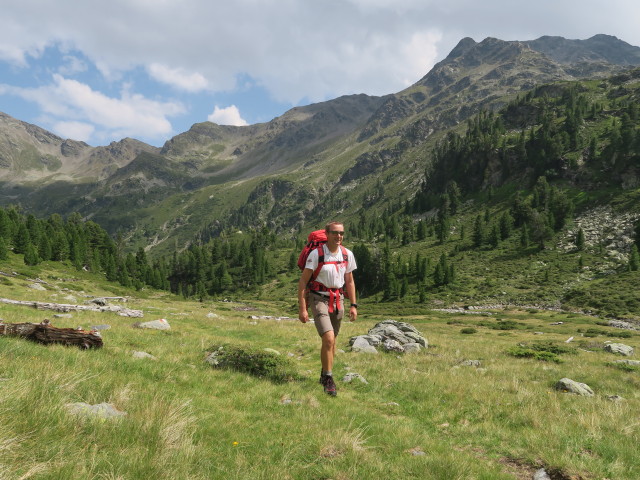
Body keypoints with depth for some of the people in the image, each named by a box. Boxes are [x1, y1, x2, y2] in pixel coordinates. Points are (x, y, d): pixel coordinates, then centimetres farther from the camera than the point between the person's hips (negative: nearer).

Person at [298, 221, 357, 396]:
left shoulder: (347, 254, 1)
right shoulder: (316, 254, -13)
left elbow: (349, 281, 12)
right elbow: (303, 281, -12)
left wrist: (353, 305, 7)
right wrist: (302, 308, -16)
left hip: (338, 300, 5)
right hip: (319, 298, -5)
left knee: (332, 341, 15)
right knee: (328, 339, -18)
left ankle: (325, 376, 34)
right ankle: (328, 379, -2)